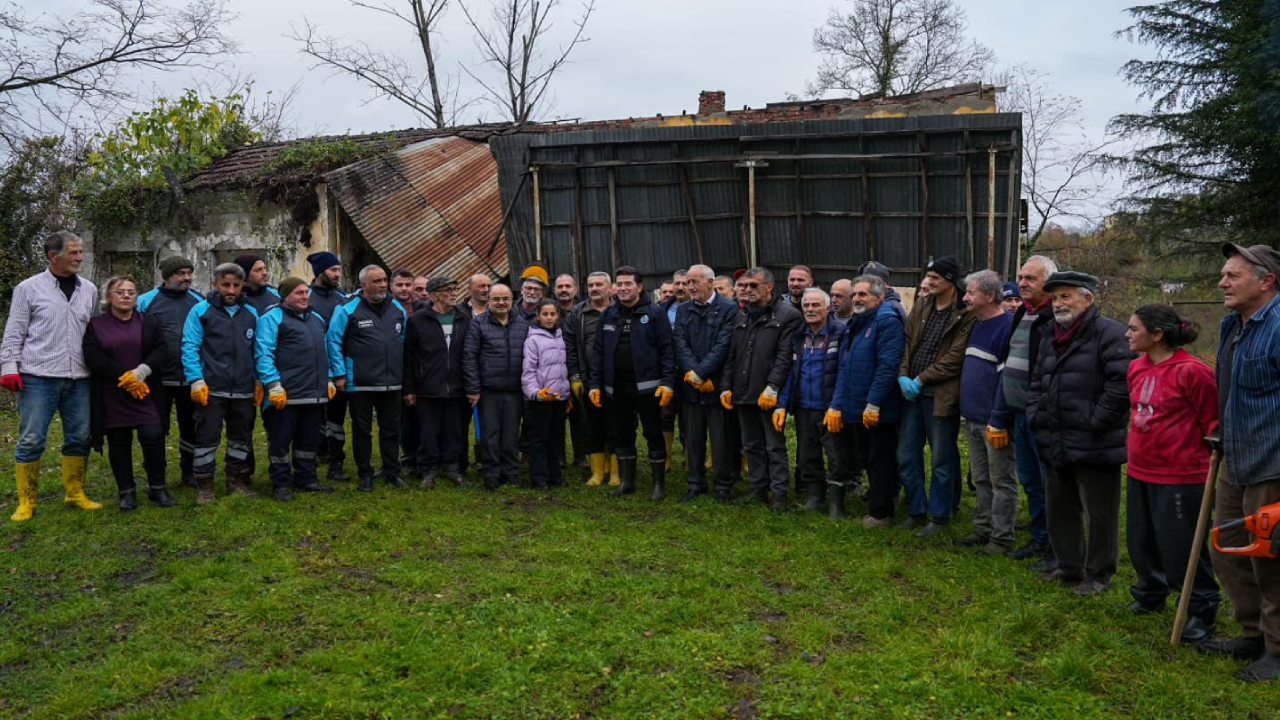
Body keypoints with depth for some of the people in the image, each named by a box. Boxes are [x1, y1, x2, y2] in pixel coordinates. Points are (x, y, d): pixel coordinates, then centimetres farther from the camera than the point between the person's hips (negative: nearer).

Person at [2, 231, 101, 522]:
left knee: (79, 438, 8)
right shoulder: (29, 288, 0)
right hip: (38, 378, -4)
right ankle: (26, 502, 10)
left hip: (78, 378, 4)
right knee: (31, 440, -1)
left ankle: (75, 493, 20)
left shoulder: (89, 290, 10)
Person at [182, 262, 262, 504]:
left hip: (243, 390, 4)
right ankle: (204, 485, 12)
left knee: (241, 437, 13)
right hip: (211, 388, -4)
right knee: (207, 437, 1)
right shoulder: (201, 311, -2)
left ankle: (236, 480, 27)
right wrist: (196, 380, -15)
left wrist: (259, 380, 8)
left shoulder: (251, 313, 10)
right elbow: (189, 347, -7)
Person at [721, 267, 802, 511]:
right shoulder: (741, 316, 13)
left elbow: (785, 357, -14)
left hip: (769, 396, -6)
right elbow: (731, 355, 14)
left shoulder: (788, 315, -7)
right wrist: (726, 386, 6)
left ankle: (779, 493, 11)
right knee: (751, 445, 14)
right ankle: (758, 489, 25)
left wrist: (772, 388, -20)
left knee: (775, 446, 2)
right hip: (742, 393, 6)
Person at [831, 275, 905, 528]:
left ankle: (880, 513, 8)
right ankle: (877, 505, 29)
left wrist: (873, 403, -24)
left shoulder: (887, 323, -13)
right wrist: (838, 403, 10)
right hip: (858, 409, 9)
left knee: (880, 461, 0)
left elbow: (888, 366, -22)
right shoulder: (854, 324, 15)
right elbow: (844, 368, 16)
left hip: (879, 411, -9)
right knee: (867, 458, 17)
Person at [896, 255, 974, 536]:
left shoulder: (965, 315, -10)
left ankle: (939, 515, 18)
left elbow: (955, 358, -15)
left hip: (941, 395, -6)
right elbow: (906, 343, 10)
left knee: (942, 459, 5)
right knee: (906, 455, 11)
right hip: (912, 392, 7)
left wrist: (920, 379, -14)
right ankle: (916, 510, 26)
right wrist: (903, 376, -5)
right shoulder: (920, 307, 11)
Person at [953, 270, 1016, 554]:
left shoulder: (1008, 326, -16)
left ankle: (1001, 538, 11)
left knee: (1001, 481, 2)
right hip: (972, 419, 9)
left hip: (994, 421, -9)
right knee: (981, 479, 17)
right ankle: (983, 530, 27)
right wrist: (965, 408, 18)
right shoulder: (974, 325, 13)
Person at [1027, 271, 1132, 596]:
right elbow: (1036, 382, 21)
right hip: (1056, 445, 8)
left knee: (1100, 514, 5)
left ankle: (1098, 574, 19)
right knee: (1059, 509, 18)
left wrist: (1095, 422, -19)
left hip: (1094, 447, -8)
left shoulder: (1109, 333, -12)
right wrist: (1035, 416, 8)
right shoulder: (1050, 337, 14)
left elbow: (1122, 383, -21)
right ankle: (1069, 566, 33)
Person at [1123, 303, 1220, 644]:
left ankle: (1201, 611, 20)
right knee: (1141, 540, 18)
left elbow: (1213, 420, -12)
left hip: (1179, 476, -8)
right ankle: (1150, 594, 38)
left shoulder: (1190, 371, -19)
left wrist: (1214, 449, -11)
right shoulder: (1137, 367, 5)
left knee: (1180, 547, 1)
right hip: (1140, 472, 8)